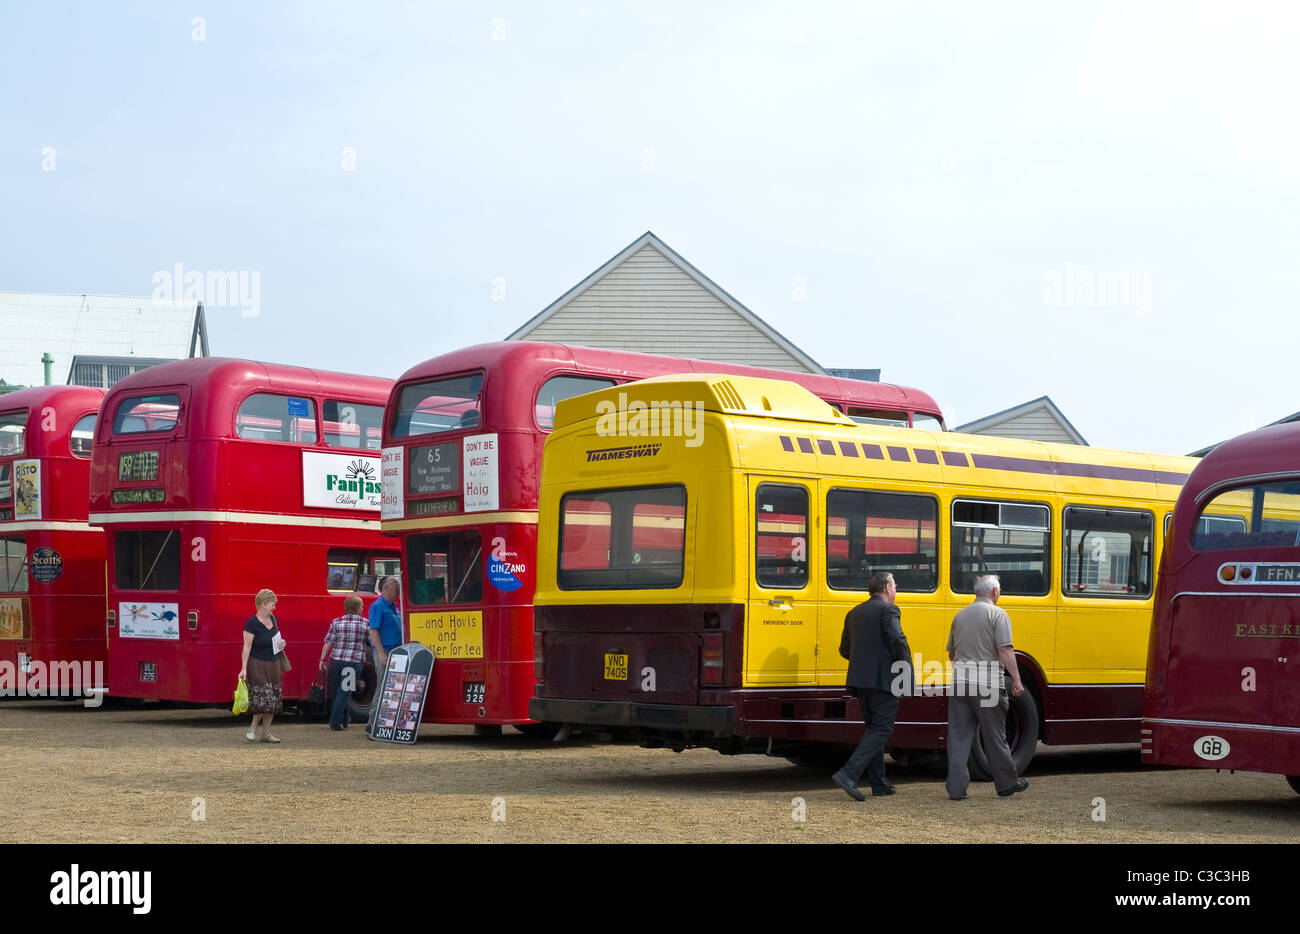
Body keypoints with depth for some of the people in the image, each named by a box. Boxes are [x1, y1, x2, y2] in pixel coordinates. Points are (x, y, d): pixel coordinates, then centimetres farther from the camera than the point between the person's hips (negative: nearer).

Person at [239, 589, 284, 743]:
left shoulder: (273, 619, 9)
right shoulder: (252, 623, -13)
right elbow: (247, 647, -16)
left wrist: (282, 644, 2)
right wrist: (244, 669, -22)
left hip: (272, 665, 7)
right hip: (257, 665, -7)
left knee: (273, 700, 4)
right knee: (263, 699, -13)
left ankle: (266, 733, 11)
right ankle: (252, 728, 6)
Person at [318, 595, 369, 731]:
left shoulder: (337, 622, 4)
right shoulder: (365, 623, -1)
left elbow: (328, 642, 1)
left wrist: (322, 659, 5)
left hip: (336, 660, 2)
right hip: (355, 662, -2)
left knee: (337, 692, 15)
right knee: (344, 692, -1)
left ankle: (343, 721, 22)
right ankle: (335, 722, -7)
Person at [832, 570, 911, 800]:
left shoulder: (854, 613, 16)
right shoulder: (888, 610, -7)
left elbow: (845, 649, 17)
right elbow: (897, 639, -21)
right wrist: (907, 671, -12)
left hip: (859, 679, 8)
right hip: (883, 679, -8)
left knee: (873, 728, 16)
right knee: (881, 729, -5)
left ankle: (879, 783, 18)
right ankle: (848, 774, -19)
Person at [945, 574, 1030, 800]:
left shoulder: (960, 616, 14)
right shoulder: (997, 614, -4)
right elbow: (1005, 650, -14)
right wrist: (1016, 680, -14)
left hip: (959, 680, 5)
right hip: (986, 683, -5)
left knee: (958, 736, 4)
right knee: (994, 736, 6)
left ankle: (956, 788, 0)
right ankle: (1006, 784, 19)